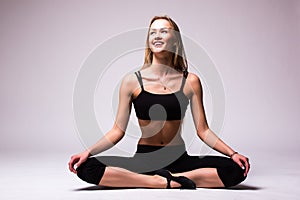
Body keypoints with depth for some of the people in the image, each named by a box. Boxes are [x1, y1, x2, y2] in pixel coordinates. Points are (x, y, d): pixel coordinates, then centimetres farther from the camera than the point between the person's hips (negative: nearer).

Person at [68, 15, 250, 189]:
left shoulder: (190, 81, 2)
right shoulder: (132, 81, 0)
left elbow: (203, 130, 4)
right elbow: (118, 131, 1)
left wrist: (233, 154, -8)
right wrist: (88, 152, -13)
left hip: (179, 159, 1)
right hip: (143, 159, 0)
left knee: (236, 169, -23)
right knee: (86, 168, -25)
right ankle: (166, 182, -24)